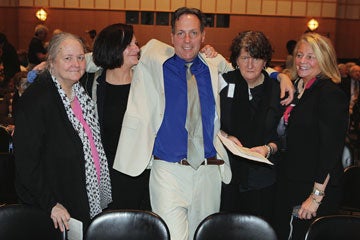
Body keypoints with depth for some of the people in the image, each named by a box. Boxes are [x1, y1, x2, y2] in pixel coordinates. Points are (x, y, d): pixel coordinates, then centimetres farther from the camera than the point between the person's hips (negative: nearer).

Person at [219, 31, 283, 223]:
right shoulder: (225, 82, 0)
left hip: (261, 179, 1)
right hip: (226, 174, 0)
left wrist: (269, 149, -13)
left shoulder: (277, 90, 1)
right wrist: (224, 136, -11)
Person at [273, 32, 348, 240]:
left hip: (315, 188, -7)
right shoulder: (298, 89, 10)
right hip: (290, 184, 8)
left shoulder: (331, 93, -15)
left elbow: (331, 149, -19)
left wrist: (317, 196, -20)